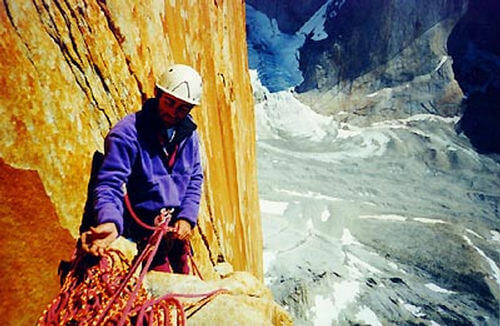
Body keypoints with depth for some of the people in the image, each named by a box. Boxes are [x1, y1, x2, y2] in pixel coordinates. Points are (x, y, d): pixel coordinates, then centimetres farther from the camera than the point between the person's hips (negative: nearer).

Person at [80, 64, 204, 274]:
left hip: (176, 227, 6)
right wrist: (110, 221, -42)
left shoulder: (188, 132, 1)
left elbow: (195, 178, 7)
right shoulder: (128, 132, -18)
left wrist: (187, 217, -6)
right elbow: (109, 183, -23)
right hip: (142, 229, -6)